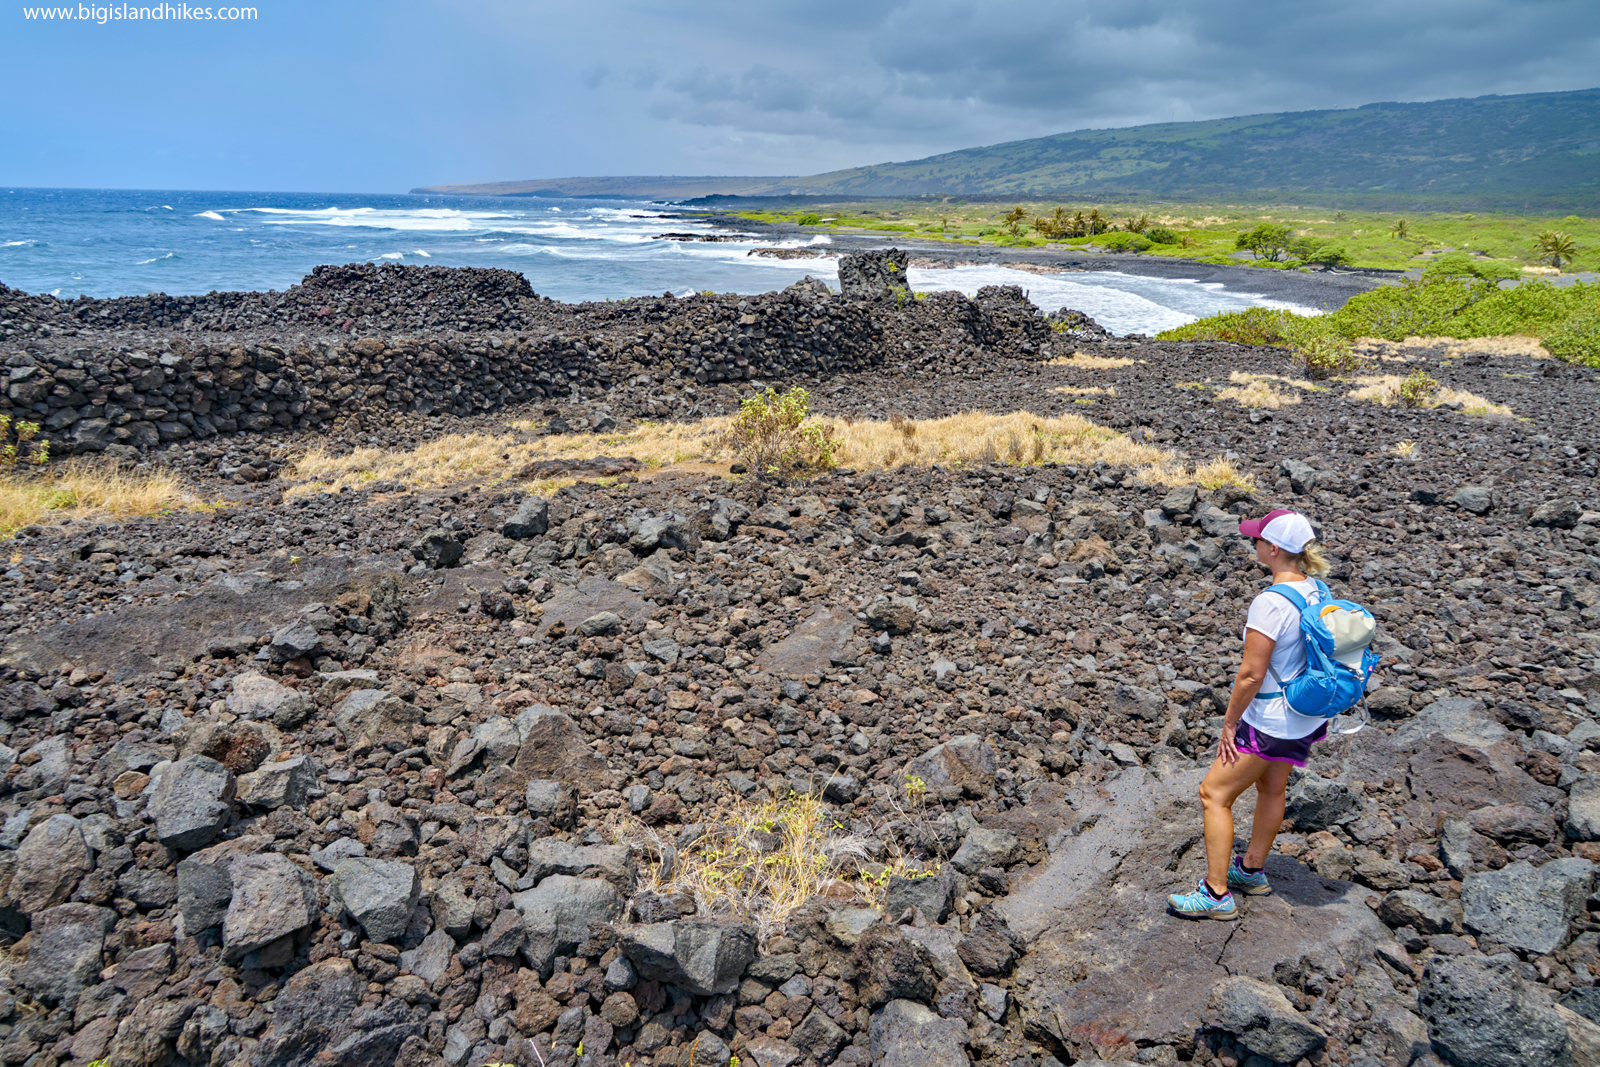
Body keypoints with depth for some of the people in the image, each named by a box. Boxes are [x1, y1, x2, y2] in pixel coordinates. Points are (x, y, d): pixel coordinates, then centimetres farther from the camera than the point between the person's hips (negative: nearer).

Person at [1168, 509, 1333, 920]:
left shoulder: (1270, 603, -28)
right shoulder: (1316, 590, -2)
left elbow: (1251, 676, -25)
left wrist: (1229, 724, -13)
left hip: (1271, 721, -9)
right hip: (1306, 715, 9)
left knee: (1214, 794, 3)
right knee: (1271, 789, 25)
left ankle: (1217, 894, 10)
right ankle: (1252, 870, 43)